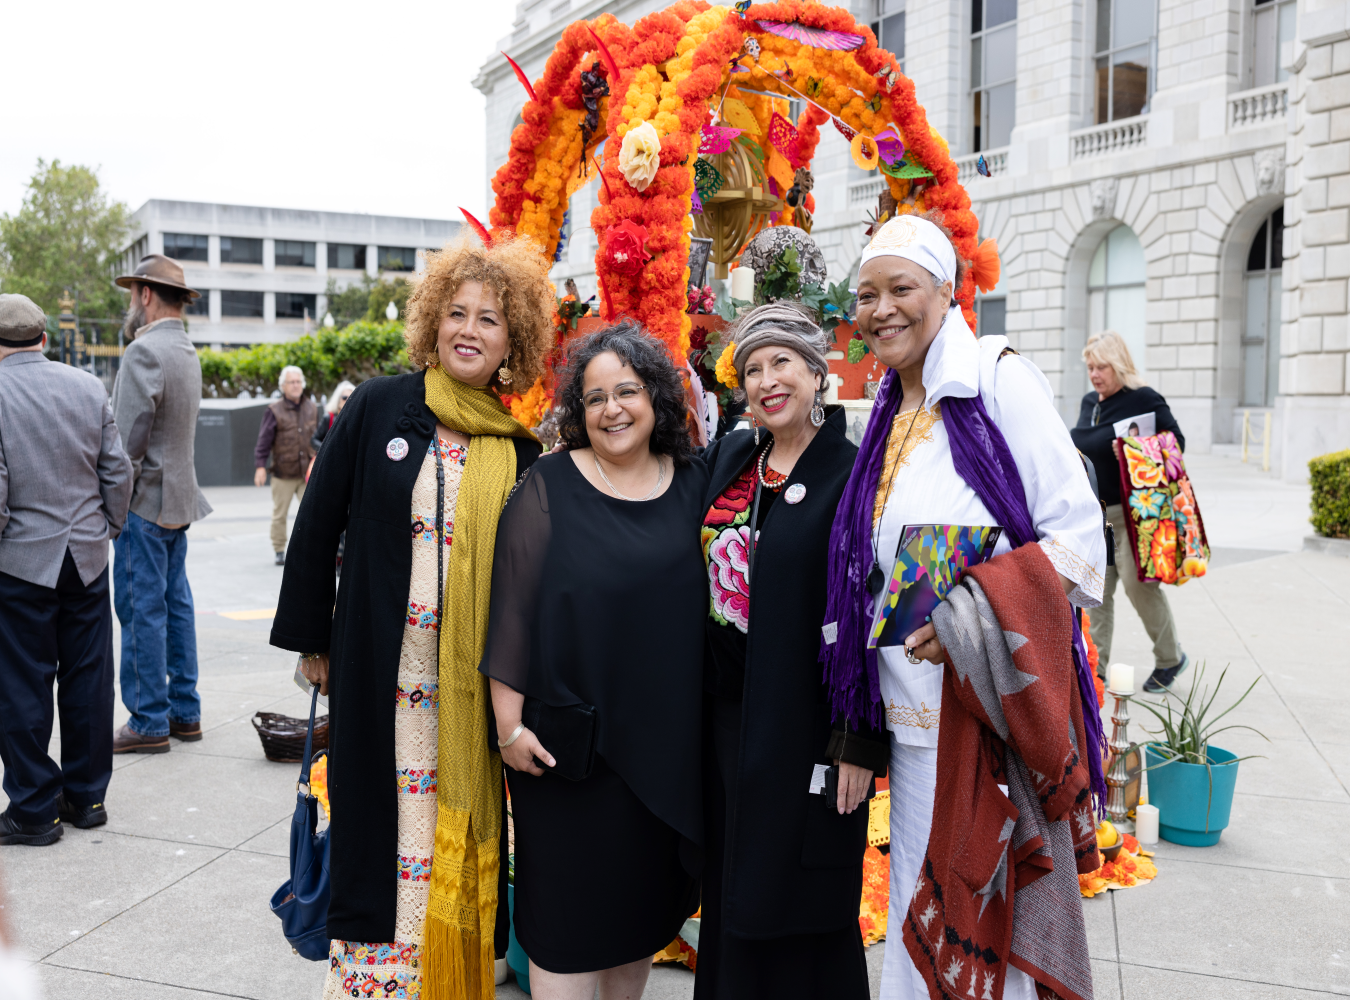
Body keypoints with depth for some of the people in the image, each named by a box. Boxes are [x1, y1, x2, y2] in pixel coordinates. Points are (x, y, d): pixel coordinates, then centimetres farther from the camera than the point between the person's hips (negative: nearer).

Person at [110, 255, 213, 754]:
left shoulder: (144, 352, -15)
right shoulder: (187, 352, 13)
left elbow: (127, 442, -19)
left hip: (145, 501, -9)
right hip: (179, 497, 9)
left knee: (142, 610, -2)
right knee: (176, 606, 12)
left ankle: (149, 722, 5)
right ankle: (184, 713, 20)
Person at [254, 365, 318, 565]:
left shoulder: (312, 408, 9)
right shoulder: (274, 410, -4)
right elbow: (264, 440, -6)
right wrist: (260, 466, -14)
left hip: (307, 473, 3)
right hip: (283, 474, -2)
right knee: (279, 515, 6)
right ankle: (279, 552, 18)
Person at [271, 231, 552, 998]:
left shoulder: (519, 449, 4)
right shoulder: (379, 407, -1)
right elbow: (317, 526, 1)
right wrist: (314, 641, 1)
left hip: (473, 684, 2)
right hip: (382, 669, -1)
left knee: (459, 837, 10)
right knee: (387, 825, 7)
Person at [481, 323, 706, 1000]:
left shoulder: (694, 487, 4)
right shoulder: (547, 487, -6)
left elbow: (709, 606, 10)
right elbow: (511, 606, -7)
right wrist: (510, 722, -11)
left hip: (667, 735, 4)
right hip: (570, 735, -3)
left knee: (646, 894, 17)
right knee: (570, 901, 4)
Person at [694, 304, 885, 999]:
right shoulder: (727, 457, 7)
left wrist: (859, 744, -16)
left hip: (805, 723, -6)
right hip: (726, 714, 6)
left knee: (798, 906, 7)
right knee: (730, 890, 18)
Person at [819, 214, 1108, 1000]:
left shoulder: (1000, 379, -7)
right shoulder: (892, 414, 13)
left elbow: (1079, 533, -12)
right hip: (915, 710, 6)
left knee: (994, 905, 1)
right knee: (918, 907, 14)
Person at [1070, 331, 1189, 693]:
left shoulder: (1144, 399, -7)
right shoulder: (1089, 403, 15)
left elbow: (1176, 442, -7)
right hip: (1091, 511, 7)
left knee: (1137, 581, -6)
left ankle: (1171, 657, 16)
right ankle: (1094, 666, 14)